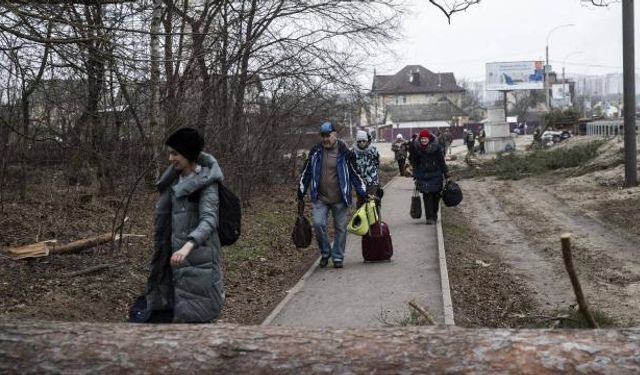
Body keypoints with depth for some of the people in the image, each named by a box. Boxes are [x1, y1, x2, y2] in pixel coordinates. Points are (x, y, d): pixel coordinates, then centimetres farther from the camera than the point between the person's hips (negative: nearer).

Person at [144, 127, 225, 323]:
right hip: (178, 252, 8)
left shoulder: (206, 182, -14)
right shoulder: (176, 178, 10)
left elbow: (209, 220, -27)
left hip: (199, 257, -7)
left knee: (195, 315, -7)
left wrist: (188, 246, -43)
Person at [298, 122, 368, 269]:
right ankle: (325, 252, 10)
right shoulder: (315, 152, 2)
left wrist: (363, 193, 2)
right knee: (318, 223, -11)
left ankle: (338, 257, 20)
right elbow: (306, 172, 12)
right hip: (320, 198, 1)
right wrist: (301, 191, 10)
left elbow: (354, 174, 3)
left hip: (339, 199, -1)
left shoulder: (344, 153, -5)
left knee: (340, 228, 5)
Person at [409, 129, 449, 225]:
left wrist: (446, 174, 0)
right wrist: (416, 175, 7)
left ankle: (434, 215, 25)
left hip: (436, 175, 0)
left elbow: (442, 161, -1)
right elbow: (414, 163, 6)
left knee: (436, 195, 6)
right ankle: (430, 217, -5)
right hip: (423, 176, 0)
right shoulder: (416, 148, -4)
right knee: (427, 196, -6)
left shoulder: (436, 147, -7)